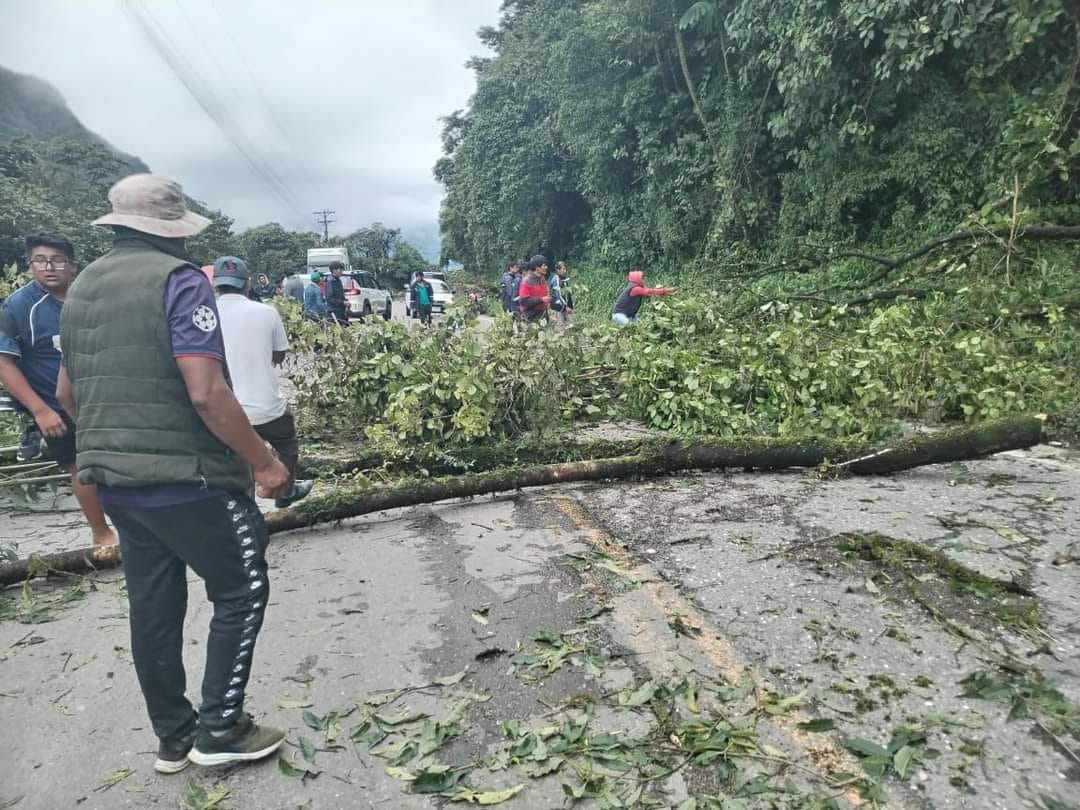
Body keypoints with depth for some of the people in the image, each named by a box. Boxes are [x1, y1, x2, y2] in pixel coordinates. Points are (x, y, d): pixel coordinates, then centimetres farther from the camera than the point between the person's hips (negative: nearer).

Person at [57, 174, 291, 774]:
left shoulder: (82, 287, 13)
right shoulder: (179, 279, -14)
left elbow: (68, 392, 19)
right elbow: (207, 393, -23)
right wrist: (264, 461, -15)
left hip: (114, 477, 8)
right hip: (184, 477, -8)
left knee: (153, 604, 16)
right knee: (242, 591, 8)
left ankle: (173, 736, 28)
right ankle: (220, 728, 14)